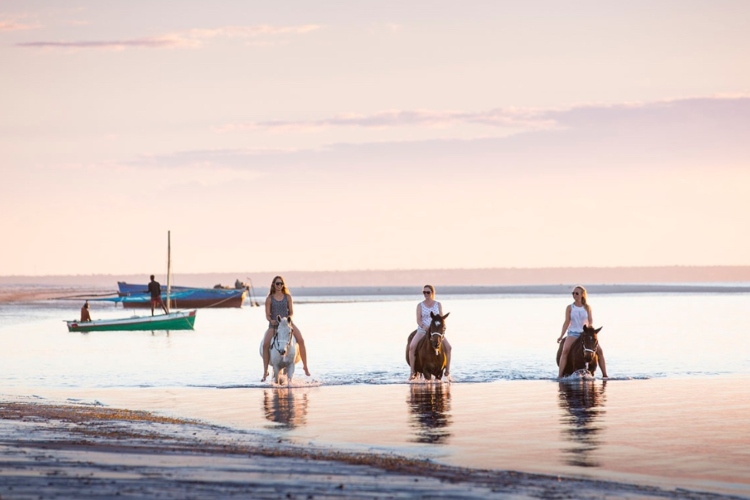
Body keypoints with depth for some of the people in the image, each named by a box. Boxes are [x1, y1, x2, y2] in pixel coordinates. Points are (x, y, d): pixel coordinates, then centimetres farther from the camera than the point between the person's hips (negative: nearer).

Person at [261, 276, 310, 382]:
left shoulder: (288, 297, 6)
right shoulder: (269, 299, 3)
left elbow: (291, 312, 7)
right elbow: (267, 314, 2)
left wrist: (289, 317, -15)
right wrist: (271, 320, -20)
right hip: (274, 325, -1)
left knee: (301, 340, -20)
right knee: (265, 344, -22)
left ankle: (305, 367, -7)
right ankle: (265, 372, -13)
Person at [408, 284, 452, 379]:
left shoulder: (438, 304, 8)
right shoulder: (420, 305, 4)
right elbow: (418, 320, -3)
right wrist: (424, 326, -22)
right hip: (422, 330, -1)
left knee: (448, 346, -21)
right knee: (412, 347, -27)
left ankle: (447, 371, -9)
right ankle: (412, 372, -22)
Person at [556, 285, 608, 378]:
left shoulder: (587, 307, 5)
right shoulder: (570, 308, 2)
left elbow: (590, 321, 1)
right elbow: (567, 322, -1)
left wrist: (590, 326, -22)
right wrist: (561, 336, -9)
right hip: (573, 333, -2)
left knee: (599, 350, -12)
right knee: (565, 350, -29)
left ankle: (604, 375, -2)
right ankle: (560, 375, -32)